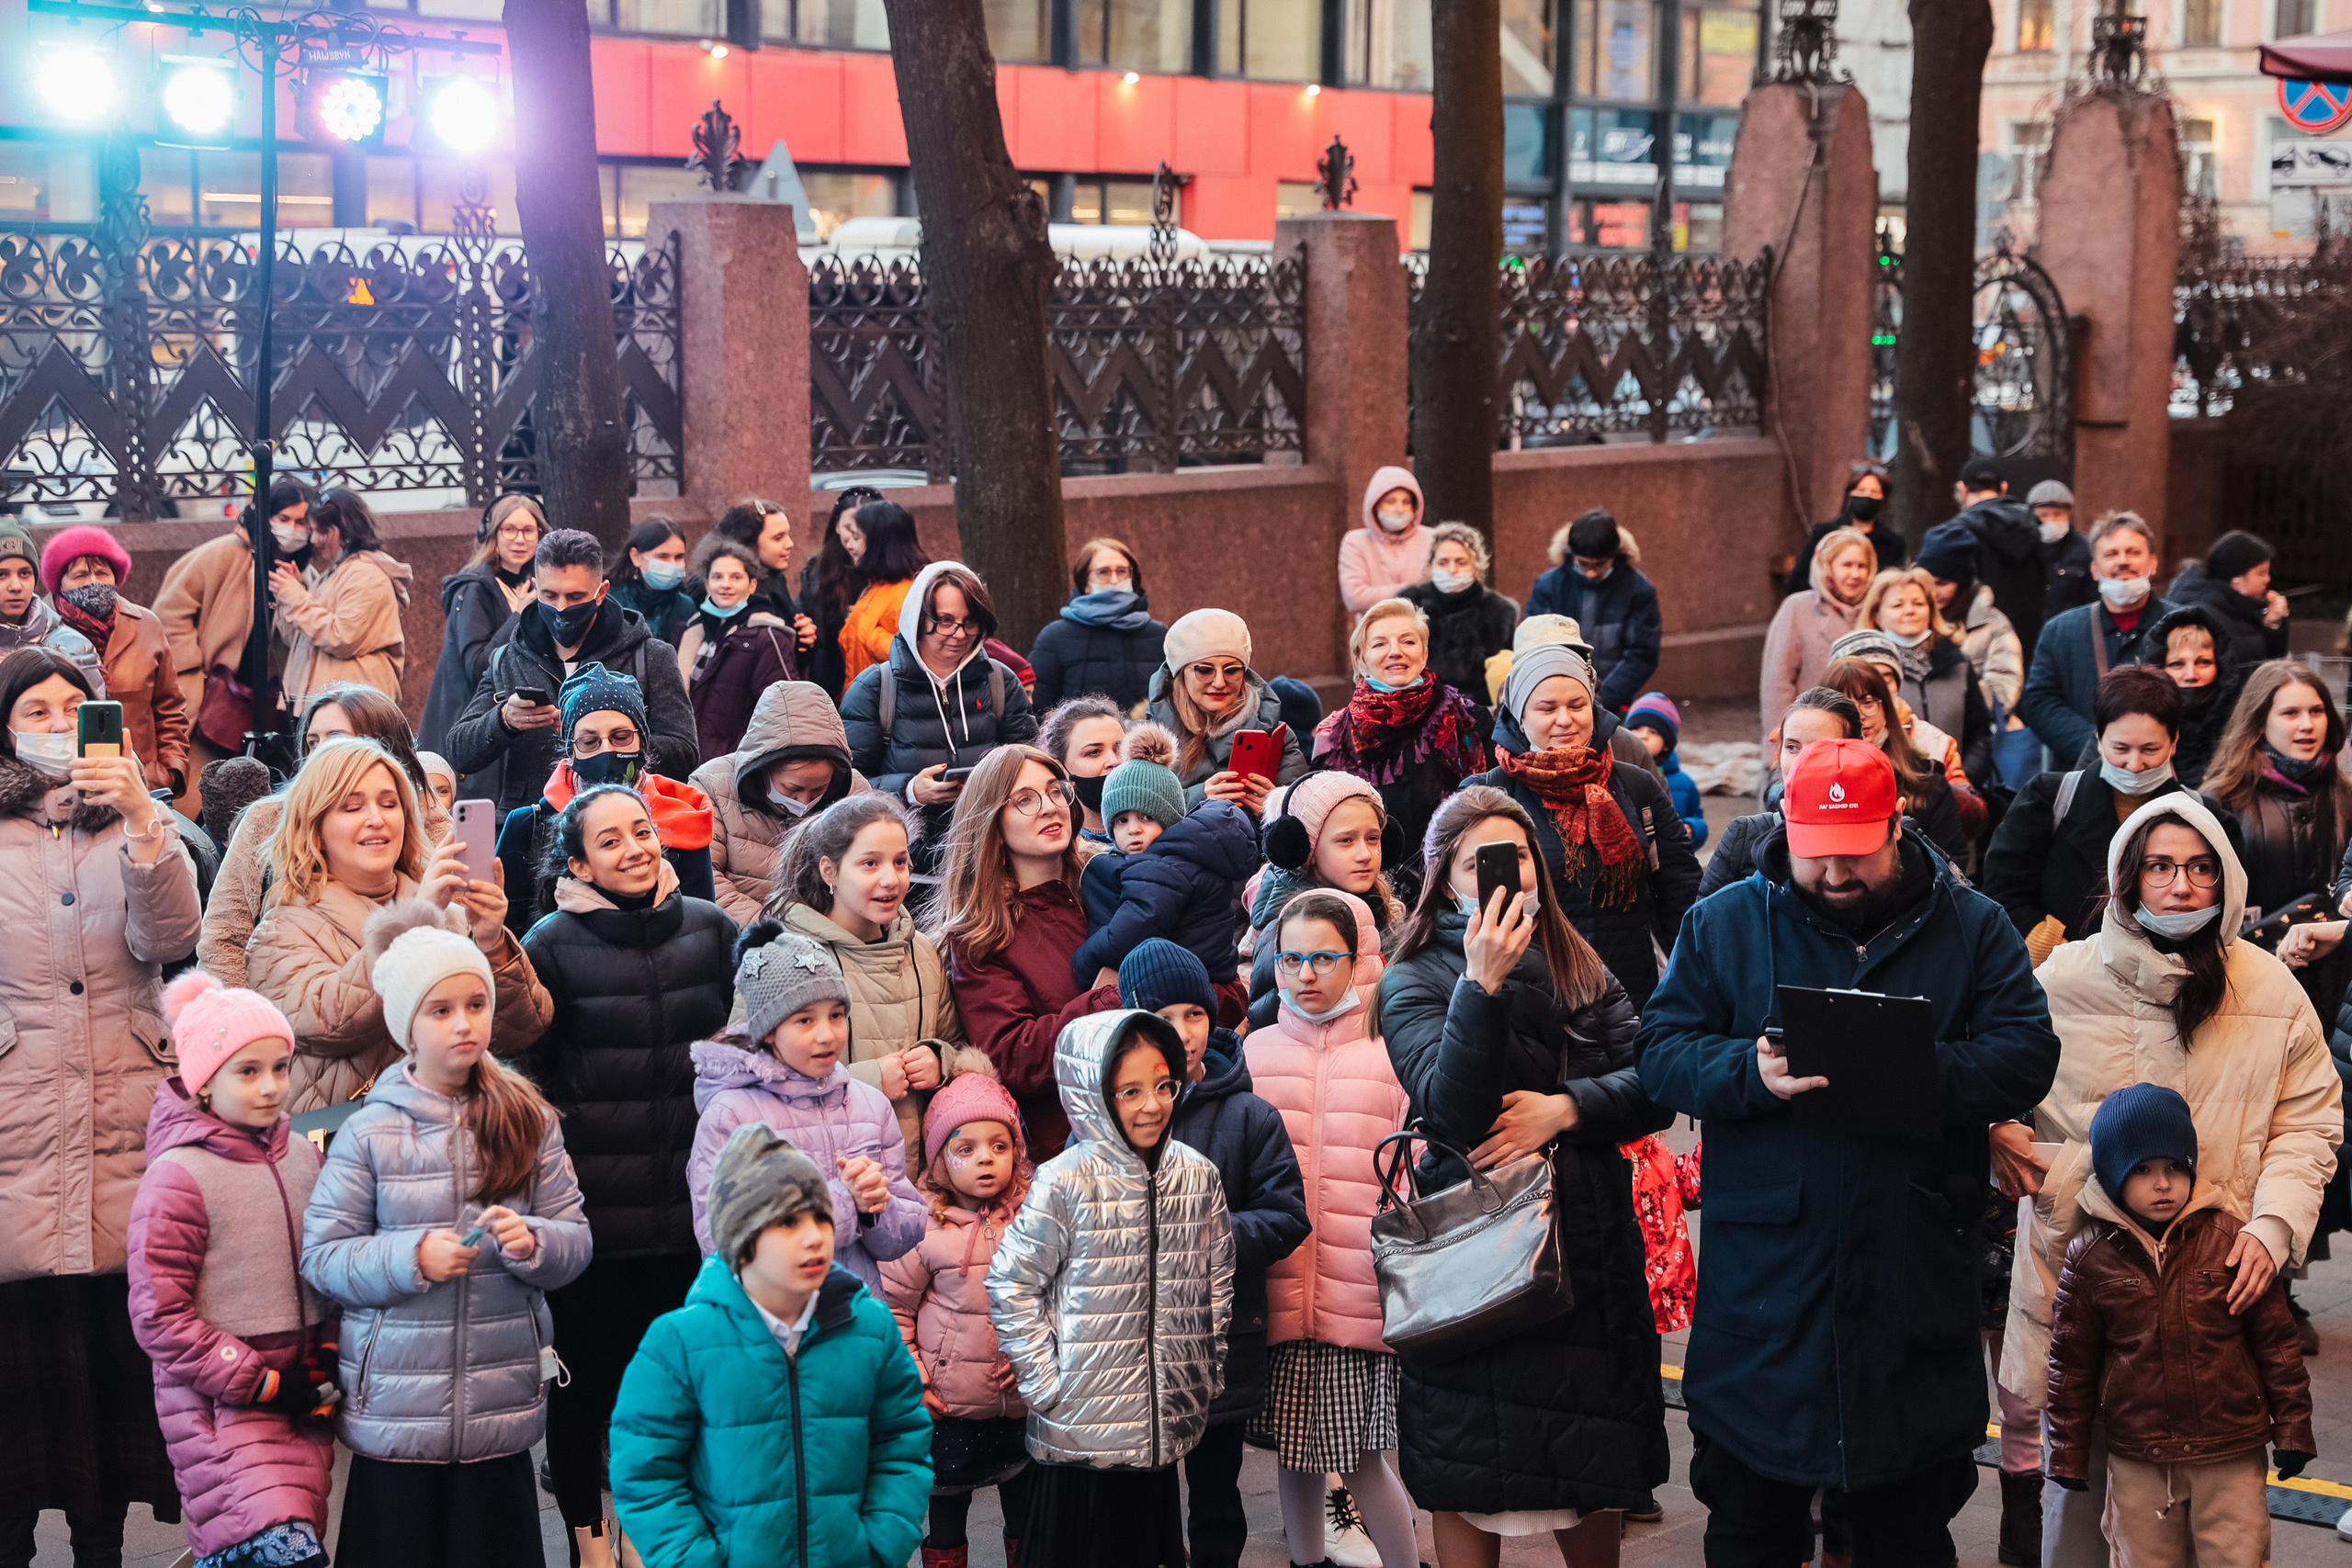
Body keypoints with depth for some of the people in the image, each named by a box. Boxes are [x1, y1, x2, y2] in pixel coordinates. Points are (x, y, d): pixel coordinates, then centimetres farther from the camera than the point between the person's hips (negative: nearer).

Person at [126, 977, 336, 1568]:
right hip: (218, 1406, -6)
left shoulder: (304, 1159, 10)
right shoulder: (177, 1179, -9)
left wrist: (331, 1356, 4)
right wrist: (261, 1384, -12)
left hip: (302, 1397, 6)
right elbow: (159, 1317, -11)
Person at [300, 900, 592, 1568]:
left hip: (502, 1411, 2)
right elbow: (321, 1256, -3)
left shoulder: (530, 1123, 4)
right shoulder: (369, 1133, -2)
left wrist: (532, 1243, -17)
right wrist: (411, 1257, -17)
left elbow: (576, 1242, 4)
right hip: (396, 1412, -2)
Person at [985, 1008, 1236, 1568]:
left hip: (1167, 1420, 4)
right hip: (1084, 1422, -4)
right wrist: (1046, 1384, -8)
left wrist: (1206, 1373, 10)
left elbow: (1217, 1276, 12)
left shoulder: (1198, 1174, 1)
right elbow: (1010, 1283, -8)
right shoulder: (1066, 1182, -13)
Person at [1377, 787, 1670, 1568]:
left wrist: (1565, 1108, -16)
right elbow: (1451, 1110, -19)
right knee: (1470, 1484, 3)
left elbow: (1652, 1086, 0)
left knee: (1599, 1477, 12)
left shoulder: (1582, 972, 9)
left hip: (1591, 1247, 4)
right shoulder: (1414, 982, -4)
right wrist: (1482, 984, -28)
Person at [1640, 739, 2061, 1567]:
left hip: (1915, 1282, 0)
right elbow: (1662, 1053, -2)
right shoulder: (1724, 924, 4)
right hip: (1762, 1275, 0)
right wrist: (1752, 1073, -22)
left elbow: (2027, 1056, -5)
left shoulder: (1972, 926, 3)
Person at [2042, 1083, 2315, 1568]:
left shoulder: (2227, 1239, -5)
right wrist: (2068, 1452, 5)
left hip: (2231, 1454, -1)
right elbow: (2071, 1363, 4)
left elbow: (2274, 1338, 2)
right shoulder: (2090, 1258, -3)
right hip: (2136, 1460, 1)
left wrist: (2292, 1425, 2)